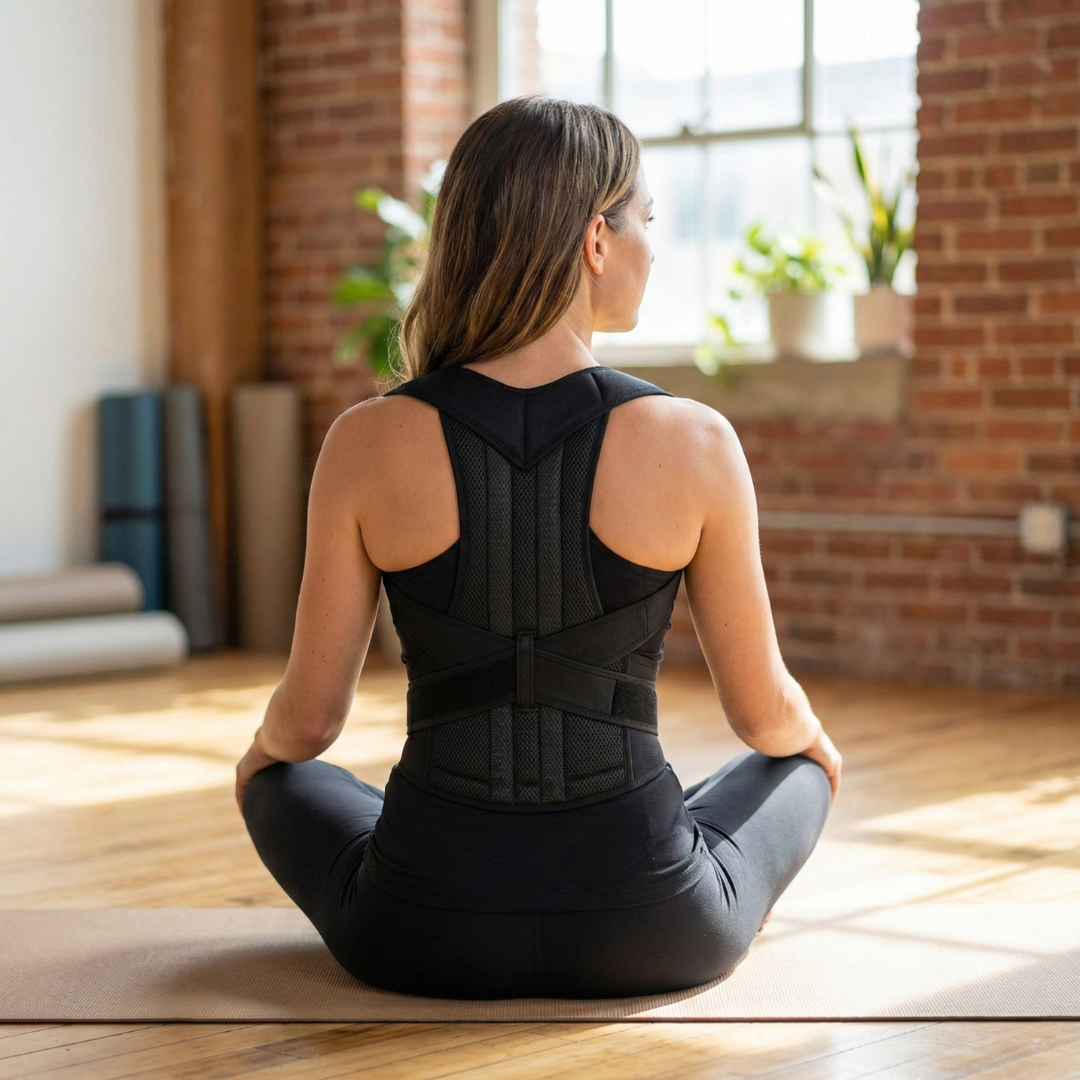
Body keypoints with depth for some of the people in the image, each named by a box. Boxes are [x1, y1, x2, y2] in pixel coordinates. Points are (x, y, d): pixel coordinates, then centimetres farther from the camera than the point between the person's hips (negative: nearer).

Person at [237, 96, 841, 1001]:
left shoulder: (369, 444, -10)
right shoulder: (695, 445, -12)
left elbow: (308, 721, -1)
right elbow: (764, 714, 0)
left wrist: (265, 745, 24)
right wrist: (810, 738, 25)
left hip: (424, 936, 1)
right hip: (647, 940, 0)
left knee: (280, 781, 34)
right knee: (801, 767, 33)